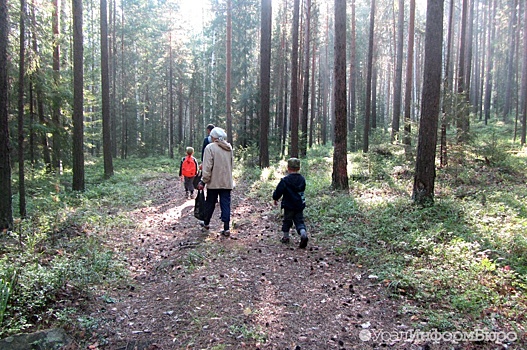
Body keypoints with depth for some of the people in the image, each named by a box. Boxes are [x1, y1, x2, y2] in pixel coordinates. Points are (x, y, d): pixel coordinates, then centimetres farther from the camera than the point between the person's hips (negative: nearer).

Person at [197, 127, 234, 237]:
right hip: (227, 182, 4)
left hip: (214, 182, -4)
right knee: (226, 204, 5)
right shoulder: (229, 148, 7)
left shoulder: (210, 147, -12)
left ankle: (206, 223, 31)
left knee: (210, 203, 13)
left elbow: (207, 167, -15)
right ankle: (226, 228, 3)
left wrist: (203, 181, -9)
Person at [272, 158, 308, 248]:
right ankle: (303, 234, -17)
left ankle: (286, 237, 23)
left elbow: (279, 191, -10)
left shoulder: (285, 180, -14)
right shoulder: (302, 179, 2)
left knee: (287, 221, 13)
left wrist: (275, 198, 7)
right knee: (299, 221, 7)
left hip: (288, 206, -3)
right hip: (300, 205, 4)